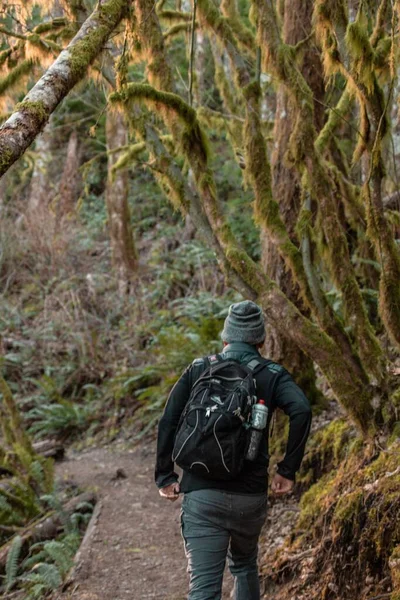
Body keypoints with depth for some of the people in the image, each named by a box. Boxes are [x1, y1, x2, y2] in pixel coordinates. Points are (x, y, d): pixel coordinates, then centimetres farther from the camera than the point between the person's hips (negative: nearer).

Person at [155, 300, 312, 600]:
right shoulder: (272, 374, 4)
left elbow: (168, 421, -1)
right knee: (244, 564, 28)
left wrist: (165, 476, 5)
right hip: (251, 495, 1)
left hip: (202, 494, -1)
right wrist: (288, 470, -7)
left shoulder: (198, 369, 7)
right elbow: (302, 410, -15)